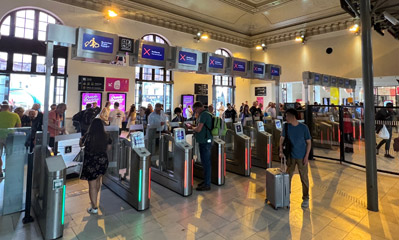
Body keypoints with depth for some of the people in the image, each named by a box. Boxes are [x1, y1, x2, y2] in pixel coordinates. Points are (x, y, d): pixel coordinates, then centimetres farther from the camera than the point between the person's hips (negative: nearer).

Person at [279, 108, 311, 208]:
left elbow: (309, 142, -7)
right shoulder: (286, 126, -5)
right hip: (291, 156, 3)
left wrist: (306, 156, -12)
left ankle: (305, 198, 23)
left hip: (302, 157, -3)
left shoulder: (304, 127, -13)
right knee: (288, 176, 13)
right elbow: (282, 138, 1)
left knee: (304, 178, 7)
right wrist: (281, 151, -9)